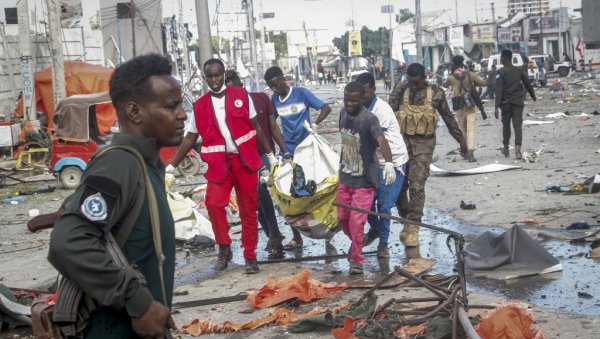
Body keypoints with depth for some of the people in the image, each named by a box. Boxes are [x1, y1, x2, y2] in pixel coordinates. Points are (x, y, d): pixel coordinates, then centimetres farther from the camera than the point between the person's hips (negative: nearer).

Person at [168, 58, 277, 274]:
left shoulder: (241, 96, 3)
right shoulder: (199, 106, 4)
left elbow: (256, 126, 9)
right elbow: (190, 138, 9)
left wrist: (270, 154, 9)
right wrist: (172, 165, 5)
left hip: (245, 160, 0)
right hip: (219, 163, 0)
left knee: (248, 210, 5)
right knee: (213, 203, -19)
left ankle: (250, 256, 17)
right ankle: (224, 249, 1)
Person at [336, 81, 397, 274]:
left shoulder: (368, 119, -21)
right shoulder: (343, 113, 0)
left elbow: (381, 139, -37)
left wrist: (389, 163, -54)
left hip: (364, 180, -6)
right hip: (345, 177, 6)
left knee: (357, 221, -7)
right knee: (343, 217, 15)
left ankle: (356, 260, 10)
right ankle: (356, 243, 42)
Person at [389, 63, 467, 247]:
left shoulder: (436, 93, -1)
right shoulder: (399, 91, -1)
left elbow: (448, 118, 10)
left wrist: (461, 138, 16)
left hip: (423, 144, -2)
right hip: (401, 141, 2)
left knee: (417, 185, -9)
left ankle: (412, 227, -3)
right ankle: (406, 218, 26)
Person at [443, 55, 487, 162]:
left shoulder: (451, 77, -1)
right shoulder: (470, 74, -4)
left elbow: (444, 85, 18)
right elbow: (483, 83, -4)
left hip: (459, 106, 1)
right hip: (471, 104, -1)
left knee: (462, 129, 15)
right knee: (471, 129, -4)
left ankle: (465, 151, 22)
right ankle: (470, 152, -16)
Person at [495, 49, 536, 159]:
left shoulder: (501, 72, -8)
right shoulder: (519, 70, 5)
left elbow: (499, 91, -15)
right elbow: (527, 84, 16)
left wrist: (497, 107, -17)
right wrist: (533, 95, 33)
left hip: (506, 103, -2)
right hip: (518, 102, 2)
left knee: (506, 125, 14)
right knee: (517, 126, -3)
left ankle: (506, 148, 26)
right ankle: (517, 149, -16)